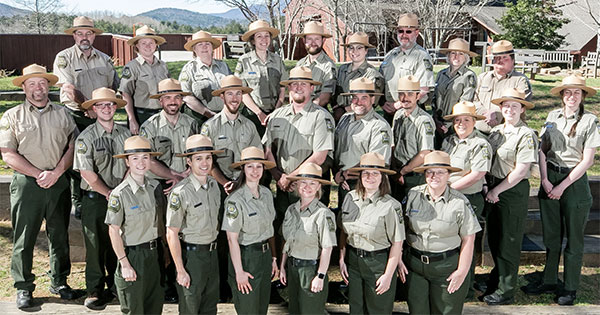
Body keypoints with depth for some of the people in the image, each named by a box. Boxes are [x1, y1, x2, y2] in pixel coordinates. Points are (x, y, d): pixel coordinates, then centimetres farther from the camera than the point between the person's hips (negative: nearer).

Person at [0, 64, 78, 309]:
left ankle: (59, 282, 23)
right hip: (26, 184, -2)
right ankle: (23, 288, 15)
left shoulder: (62, 114, 10)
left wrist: (55, 173, -10)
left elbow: (73, 147, 3)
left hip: (59, 183, 2)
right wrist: (39, 174, -11)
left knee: (60, 235, 9)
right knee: (24, 237, 2)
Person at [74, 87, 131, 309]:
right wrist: (109, 193, -11)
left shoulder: (125, 134, 7)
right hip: (95, 199, -3)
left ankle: (116, 286, 25)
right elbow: (86, 172, -11)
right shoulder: (86, 137, -5)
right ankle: (95, 291, 15)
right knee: (96, 245, 3)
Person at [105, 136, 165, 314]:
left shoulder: (155, 187, 1)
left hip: (153, 252, 5)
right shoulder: (120, 194, -16)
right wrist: (124, 264, -13)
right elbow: (113, 231, -13)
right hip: (132, 254, -5)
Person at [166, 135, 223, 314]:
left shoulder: (214, 185, 2)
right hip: (191, 255, -6)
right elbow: (171, 234, -17)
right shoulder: (180, 193, -20)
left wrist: (214, 248, 13)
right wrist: (180, 270, -16)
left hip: (212, 252, 6)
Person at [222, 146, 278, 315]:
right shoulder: (236, 200, -19)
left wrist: (273, 258, 11)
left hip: (265, 255, 7)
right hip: (246, 257, -7)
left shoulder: (266, 193, 3)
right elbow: (232, 239, -17)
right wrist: (239, 272, -16)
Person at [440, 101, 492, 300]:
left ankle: (466, 288, 15)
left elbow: (477, 175, -17)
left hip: (469, 200, -7)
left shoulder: (480, 144, -8)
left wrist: (450, 187, -15)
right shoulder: (448, 141, 14)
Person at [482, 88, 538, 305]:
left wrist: (497, 190, -13)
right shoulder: (496, 131, 10)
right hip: (492, 191, 7)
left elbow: (520, 171, -16)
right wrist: (489, 187, 2)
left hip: (514, 192, -7)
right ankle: (497, 280, 32)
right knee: (493, 240, 15)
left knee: (508, 243, 2)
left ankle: (506, 291, 14)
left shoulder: (526, 135, -11)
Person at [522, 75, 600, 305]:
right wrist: (545, 180, -6)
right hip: (550, 178, 4)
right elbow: (543, 150, 6)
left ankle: (570, 288, 19)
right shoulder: (553, 116, 6)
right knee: (551, 235, 13)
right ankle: (549, 281, 27)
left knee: (573, 238, 6)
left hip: (574, 181, -4)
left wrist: (562, 186, -13)